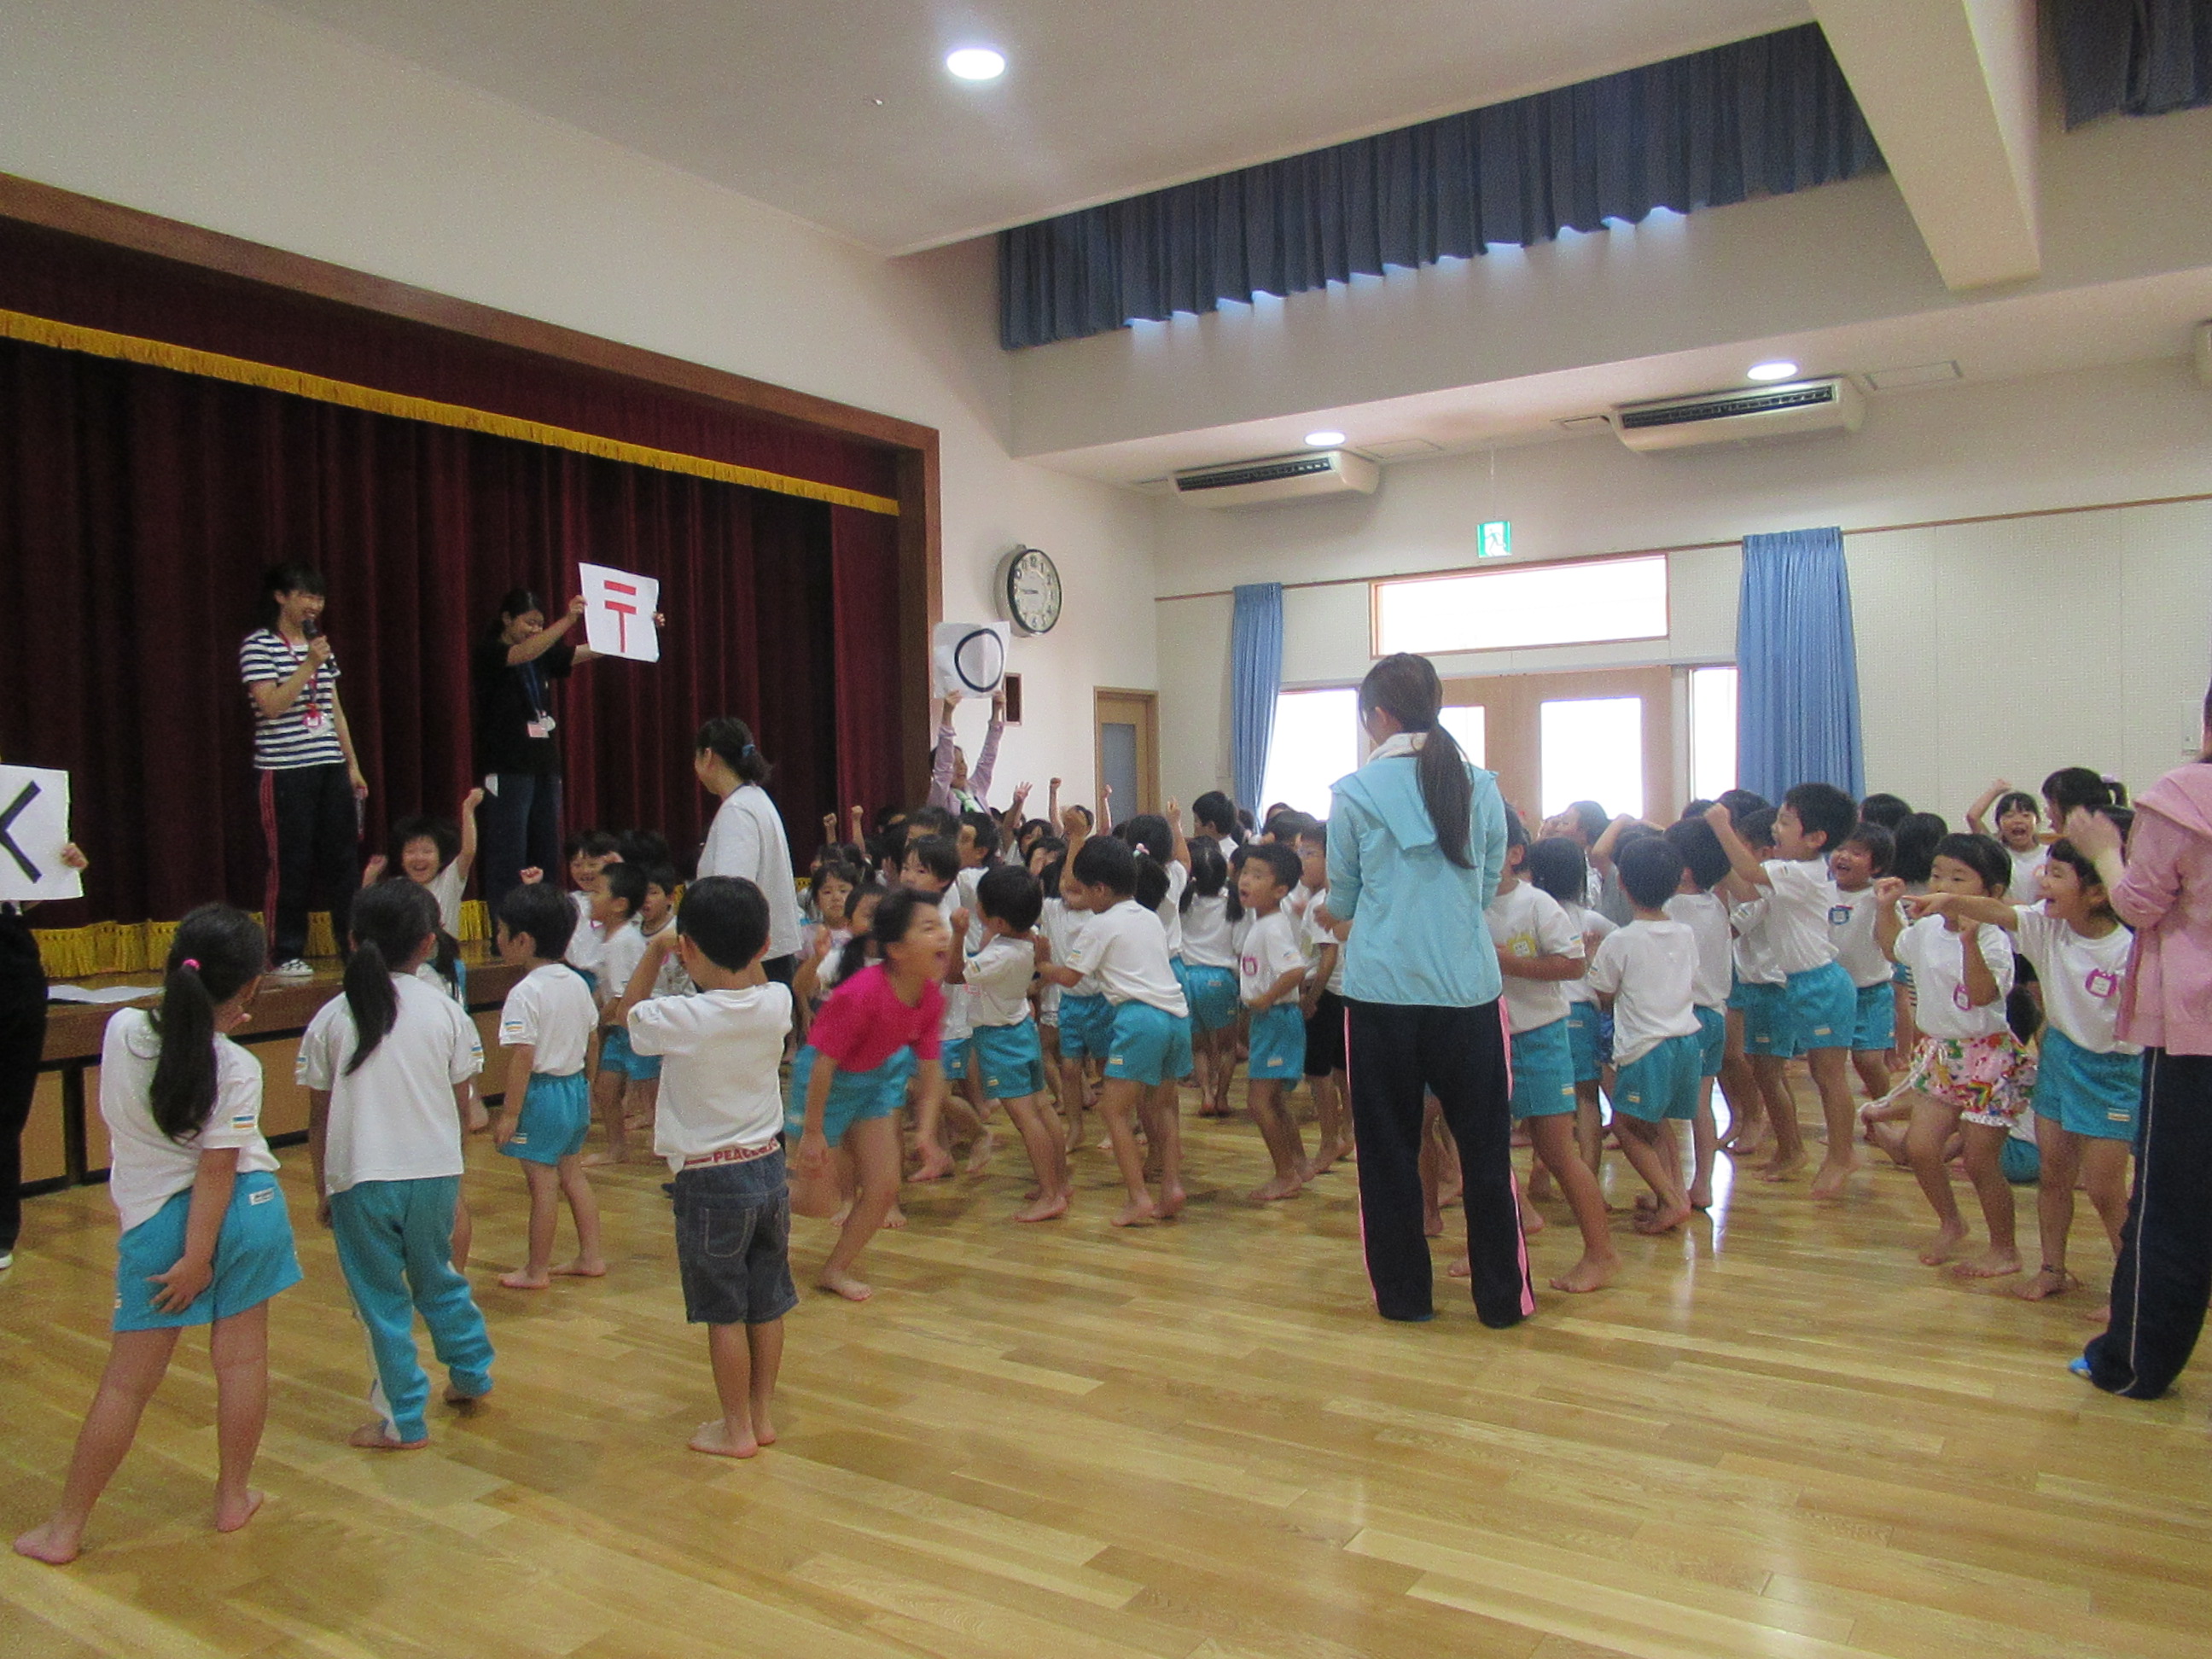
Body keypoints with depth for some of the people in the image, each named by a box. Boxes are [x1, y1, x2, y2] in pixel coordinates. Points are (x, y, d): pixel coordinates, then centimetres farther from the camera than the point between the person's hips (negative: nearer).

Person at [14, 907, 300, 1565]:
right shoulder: (237, 1068, -15)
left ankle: (65, 1529, 19)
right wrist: (201, 1257, -10)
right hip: (247, 1209, -2)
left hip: (158, 1220, 2)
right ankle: (233, 1499, 23)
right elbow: (217, 1171, -14)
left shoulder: (123, 1031, -8)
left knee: (129, 1381, 10)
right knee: (241, 1358, 11)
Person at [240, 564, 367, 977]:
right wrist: (308, 666, -19)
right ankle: (286, 955, 7)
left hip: (331, 768, 6)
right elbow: (270, 705, -15)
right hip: (285, 771, -6)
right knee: (291, 865, -3)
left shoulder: (321, 646, 15)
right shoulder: (259, 645, -4)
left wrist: (353, 763, 16)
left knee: (342, 859, 6)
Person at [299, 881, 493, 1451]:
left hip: (359, 1179, -2)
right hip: (435, 1172, 2)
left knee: (382, 1298, 9)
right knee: (436, 1276, 23)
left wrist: (322, 1189, 10)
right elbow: (463, 1108, 1)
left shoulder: (331, 1018, -3)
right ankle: (471, 1372, 37)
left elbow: (319, 1117, 0)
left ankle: (403, 1421, 17)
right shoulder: (447, 1012, -3)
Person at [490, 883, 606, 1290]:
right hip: (576, 1088, 8)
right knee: (573, 1175, 18)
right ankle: (591, 1257, 24)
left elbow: (523, 1058, -22)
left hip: (542, 1093, -8)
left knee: (543, 1183, 2)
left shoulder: (525, 993, -18)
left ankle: (537, 1270, 14)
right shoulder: (577, 983, 5)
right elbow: (591, 1041, 12)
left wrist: (509, 1114, -17)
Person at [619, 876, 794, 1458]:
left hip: (709, 1182, -5)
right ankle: (762, 1414, 29)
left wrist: (655, 950, 8)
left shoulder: (683, 1020, -21)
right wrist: (742, 952, 11)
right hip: (769, 1168, 5)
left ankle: (736, 1428, 19)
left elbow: (628, 1010, 2)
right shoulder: (777, 1004, -7)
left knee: (725, 1313, 8)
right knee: (767, 1304, 15)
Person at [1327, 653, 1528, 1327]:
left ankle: (1405, 1293, 20)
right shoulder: (1480, 786, 2)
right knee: (1485, 1147, 12)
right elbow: (1489, 886, 11)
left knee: (1389, 1148, 11)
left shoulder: (1354, 793, -5)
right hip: (1468, 991, 2)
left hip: (1382, 992, -2)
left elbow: (1342, 900, 4)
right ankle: (1503, 1297, 19)